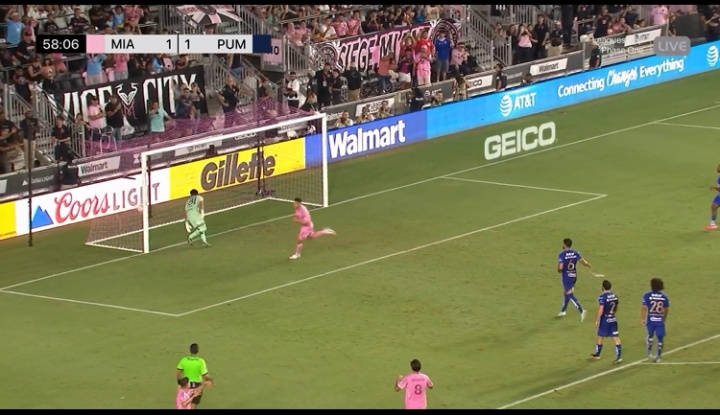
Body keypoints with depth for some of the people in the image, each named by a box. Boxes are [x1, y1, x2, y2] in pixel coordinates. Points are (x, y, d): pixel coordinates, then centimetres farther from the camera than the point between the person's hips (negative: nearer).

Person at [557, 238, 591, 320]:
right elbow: (584, 262, -6)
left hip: (566, 276, -6)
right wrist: (588, 264, 17)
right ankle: (563, 311, 37)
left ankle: (581, 311, -23)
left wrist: (559, 270, 2)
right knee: (566, 293, 24)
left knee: (570, 295, -6)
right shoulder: (576, 253, -2)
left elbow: (560, 267, -22)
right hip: (574, 276, 6)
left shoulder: (562, 254, -16)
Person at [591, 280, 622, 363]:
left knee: (600, 337, 12)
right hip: (613, 319, 6)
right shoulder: (614, 296, 3)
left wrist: (597, 320, -14)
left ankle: (597, 354, 27)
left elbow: (601, 310, -22)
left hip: (605, 320, -6)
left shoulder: (602, 297, -18)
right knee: (615, 337, 3)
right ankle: (619, 356, -3)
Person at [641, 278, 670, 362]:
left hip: (650, 320, 0)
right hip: (660, 320, 0)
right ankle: (658, 356, 9)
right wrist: (664, 318, 25)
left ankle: (649, 352, 26)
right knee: (660, 338, 7)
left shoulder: (647, 296, -9)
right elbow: (667, 309, 9)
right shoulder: (664, 297, 0)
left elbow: (644, 308, -13)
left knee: (650, 335, 24)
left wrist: (642, 319, -7)